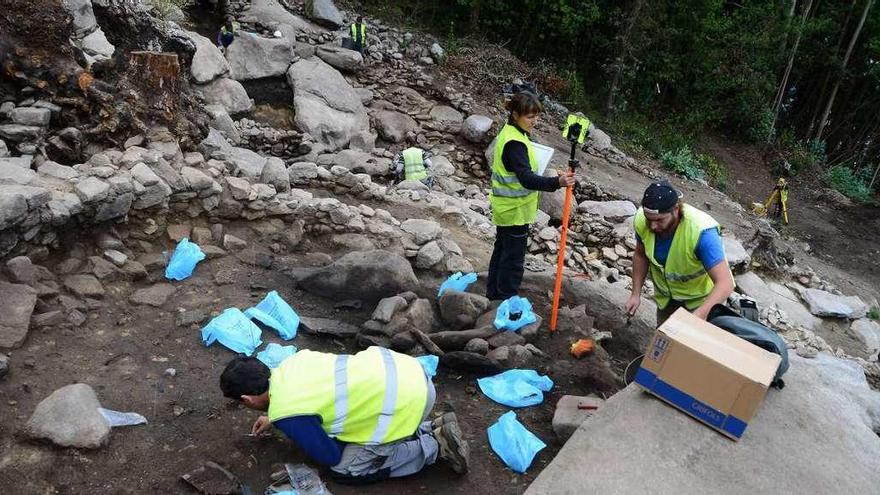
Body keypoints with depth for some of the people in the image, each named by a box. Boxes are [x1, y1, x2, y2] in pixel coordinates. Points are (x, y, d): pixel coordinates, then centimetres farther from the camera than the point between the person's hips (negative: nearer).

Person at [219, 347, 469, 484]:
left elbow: (331, 456, 1)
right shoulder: (289, 364, 9)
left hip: (405, 402, -9)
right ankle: (434, 428, 20)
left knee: (345, 470, 9)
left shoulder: (286, 415, -13)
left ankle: (435, 446, 7)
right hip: (405, 370, 9)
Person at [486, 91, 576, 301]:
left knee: (502, 249, 21)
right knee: (514, 257, 1)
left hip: (505, 208, 10)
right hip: (515, 211, -10)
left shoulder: (508, 133, 7)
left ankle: (494, 292, 35)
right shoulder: (514, 143, -25)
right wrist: (556, 183, -47)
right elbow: (527, 179, -35)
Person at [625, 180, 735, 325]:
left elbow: (725, 283, -41)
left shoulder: (701, 232, -40)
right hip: (666, 295, 4)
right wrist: (636, 294, -8)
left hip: (702, 298, -4)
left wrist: (699, 316, -55)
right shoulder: (642, 220, -25)